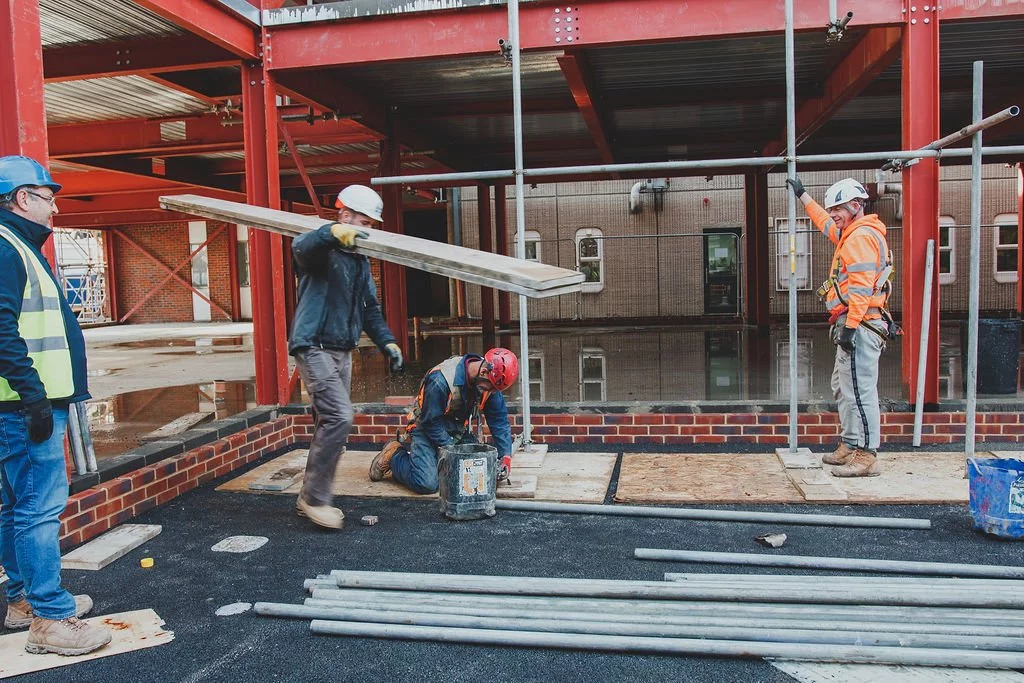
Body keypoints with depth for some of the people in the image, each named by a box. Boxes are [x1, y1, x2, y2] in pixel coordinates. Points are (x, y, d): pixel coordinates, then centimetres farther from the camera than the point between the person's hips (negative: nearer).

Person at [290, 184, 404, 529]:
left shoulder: (360, 260, 17)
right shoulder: (322, 248, -9)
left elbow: (369, 308, 21)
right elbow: (301, 247, -34)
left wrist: (387, 342, 8)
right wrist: (334, 232, -54)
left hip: (343, 352, 9)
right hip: (315, 348, -9)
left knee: (332, 424, 9)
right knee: (339, 418, -18)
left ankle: (311, 499, 21)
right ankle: (315, 498, -6)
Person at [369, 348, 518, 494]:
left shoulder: (489, 382, -13)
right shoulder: (440, 381, -32)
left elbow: (499, 420, -7)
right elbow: (431, 422, -24)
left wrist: (506, 456, -16)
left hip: (458, 431, 7)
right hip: (426, 429, -7)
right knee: (427, 484, -24)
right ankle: (394, 456, 7)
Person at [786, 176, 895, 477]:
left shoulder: (862, 236, -12)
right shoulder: (851, 234, 20)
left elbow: (861, 286, -22)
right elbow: (826, 224, 41)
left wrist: (850, 325, -25)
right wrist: (802, 195, 46)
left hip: (860, 327, -11)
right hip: (851, 325, 11)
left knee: (859, 390, -10)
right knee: (843, 386, 17)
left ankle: (866, 456, -7)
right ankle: (851, 446, 24)